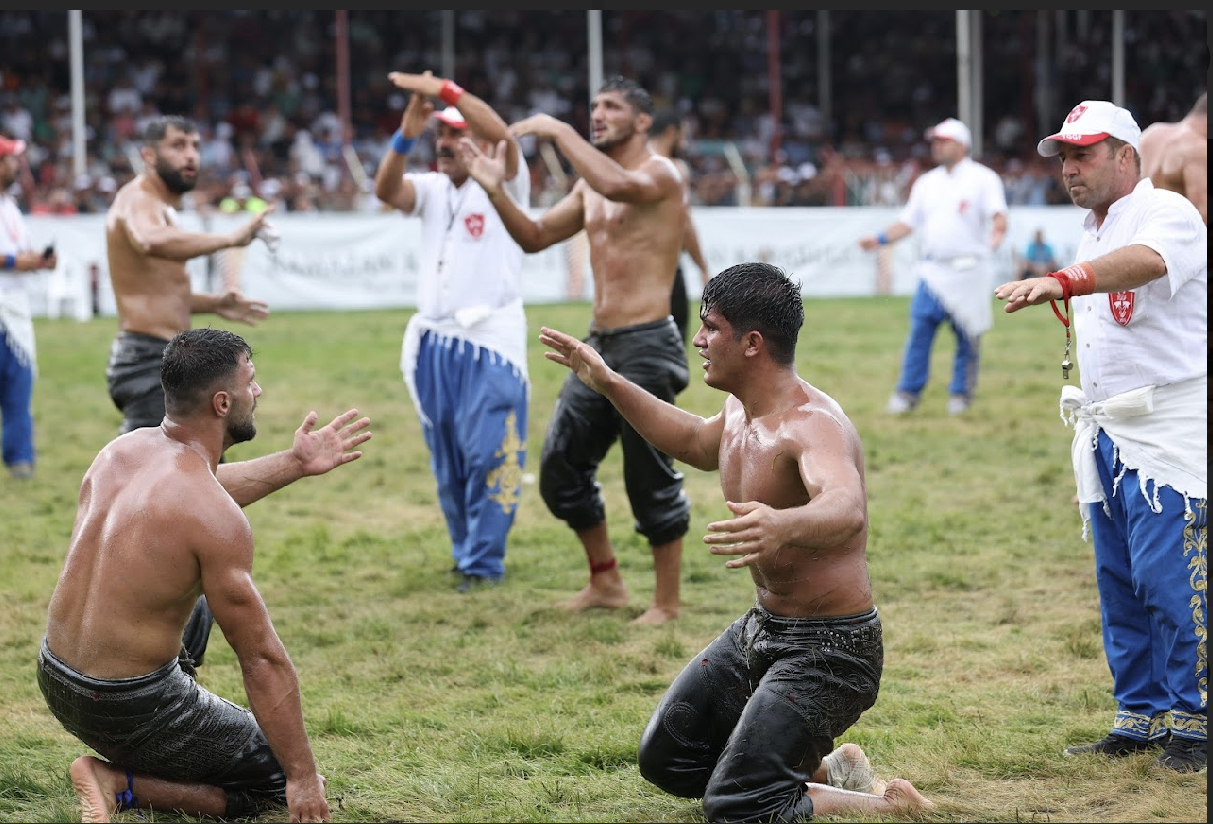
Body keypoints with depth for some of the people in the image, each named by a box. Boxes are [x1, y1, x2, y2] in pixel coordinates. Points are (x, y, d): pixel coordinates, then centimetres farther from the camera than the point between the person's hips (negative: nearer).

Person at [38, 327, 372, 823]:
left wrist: (295, 464, 28)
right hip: (130, 708, -8)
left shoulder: (124, 448, 0)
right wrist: (304, 778, -12)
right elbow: (263, 659, -19)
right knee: (282, 783, 9)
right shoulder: (216, 522, -23)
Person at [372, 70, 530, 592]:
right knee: (447, 463, 11)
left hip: (490, 342, -6)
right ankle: (467, 552, 23)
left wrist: (445, 90, -25)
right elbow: (386, 191, -7)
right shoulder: (431, 189, 12)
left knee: (487, 456, -7)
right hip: (434, 346, 6)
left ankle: (483, 563, -1)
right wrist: (406, 135, -21)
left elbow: (501, 133, -20)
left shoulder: (503, 183, -1)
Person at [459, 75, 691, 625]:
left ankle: (667, 603, 10)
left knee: (650, 479, -3)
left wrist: (558, 132, -24)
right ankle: (605, 582, 27)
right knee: (560, 466, 12)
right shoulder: (589, 187, 15)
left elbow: (617, 184, -33)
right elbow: (535, 237, 16)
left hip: (646, 346, -9)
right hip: (599, 343, 9)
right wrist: (495, 189, 1)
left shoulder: (660, 172, -10)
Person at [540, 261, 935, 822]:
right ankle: (823, 769, 30)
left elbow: (846, 510, -51)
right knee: (666, 760, 15)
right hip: (760, 629, 10)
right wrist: (609, 385, 23)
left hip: (827, 648, -10)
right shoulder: (739, 410, 2)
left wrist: (785, 526, -74)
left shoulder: (813, 424, -28)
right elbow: (698, 444, 28)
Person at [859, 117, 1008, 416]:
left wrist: (997, 231, -36)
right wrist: (880, 239, 1)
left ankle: (961, 394, 12)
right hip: (932, 271, 4)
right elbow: (908, 221, 17)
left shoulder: (982, 178, 0)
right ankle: (908, 393, -1)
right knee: (919, 329, -4)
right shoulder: (927, 182, 17)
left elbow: (997, 213, -14)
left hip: (968, 271, -4)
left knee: (968, 335, 1)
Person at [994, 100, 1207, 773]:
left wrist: (1061, 282, -50)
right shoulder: (1092, 233, 16)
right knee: (1117, 582, 10)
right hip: (1105, 428, 9)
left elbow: (1146, 261, -35)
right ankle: (1140, 718, 18)